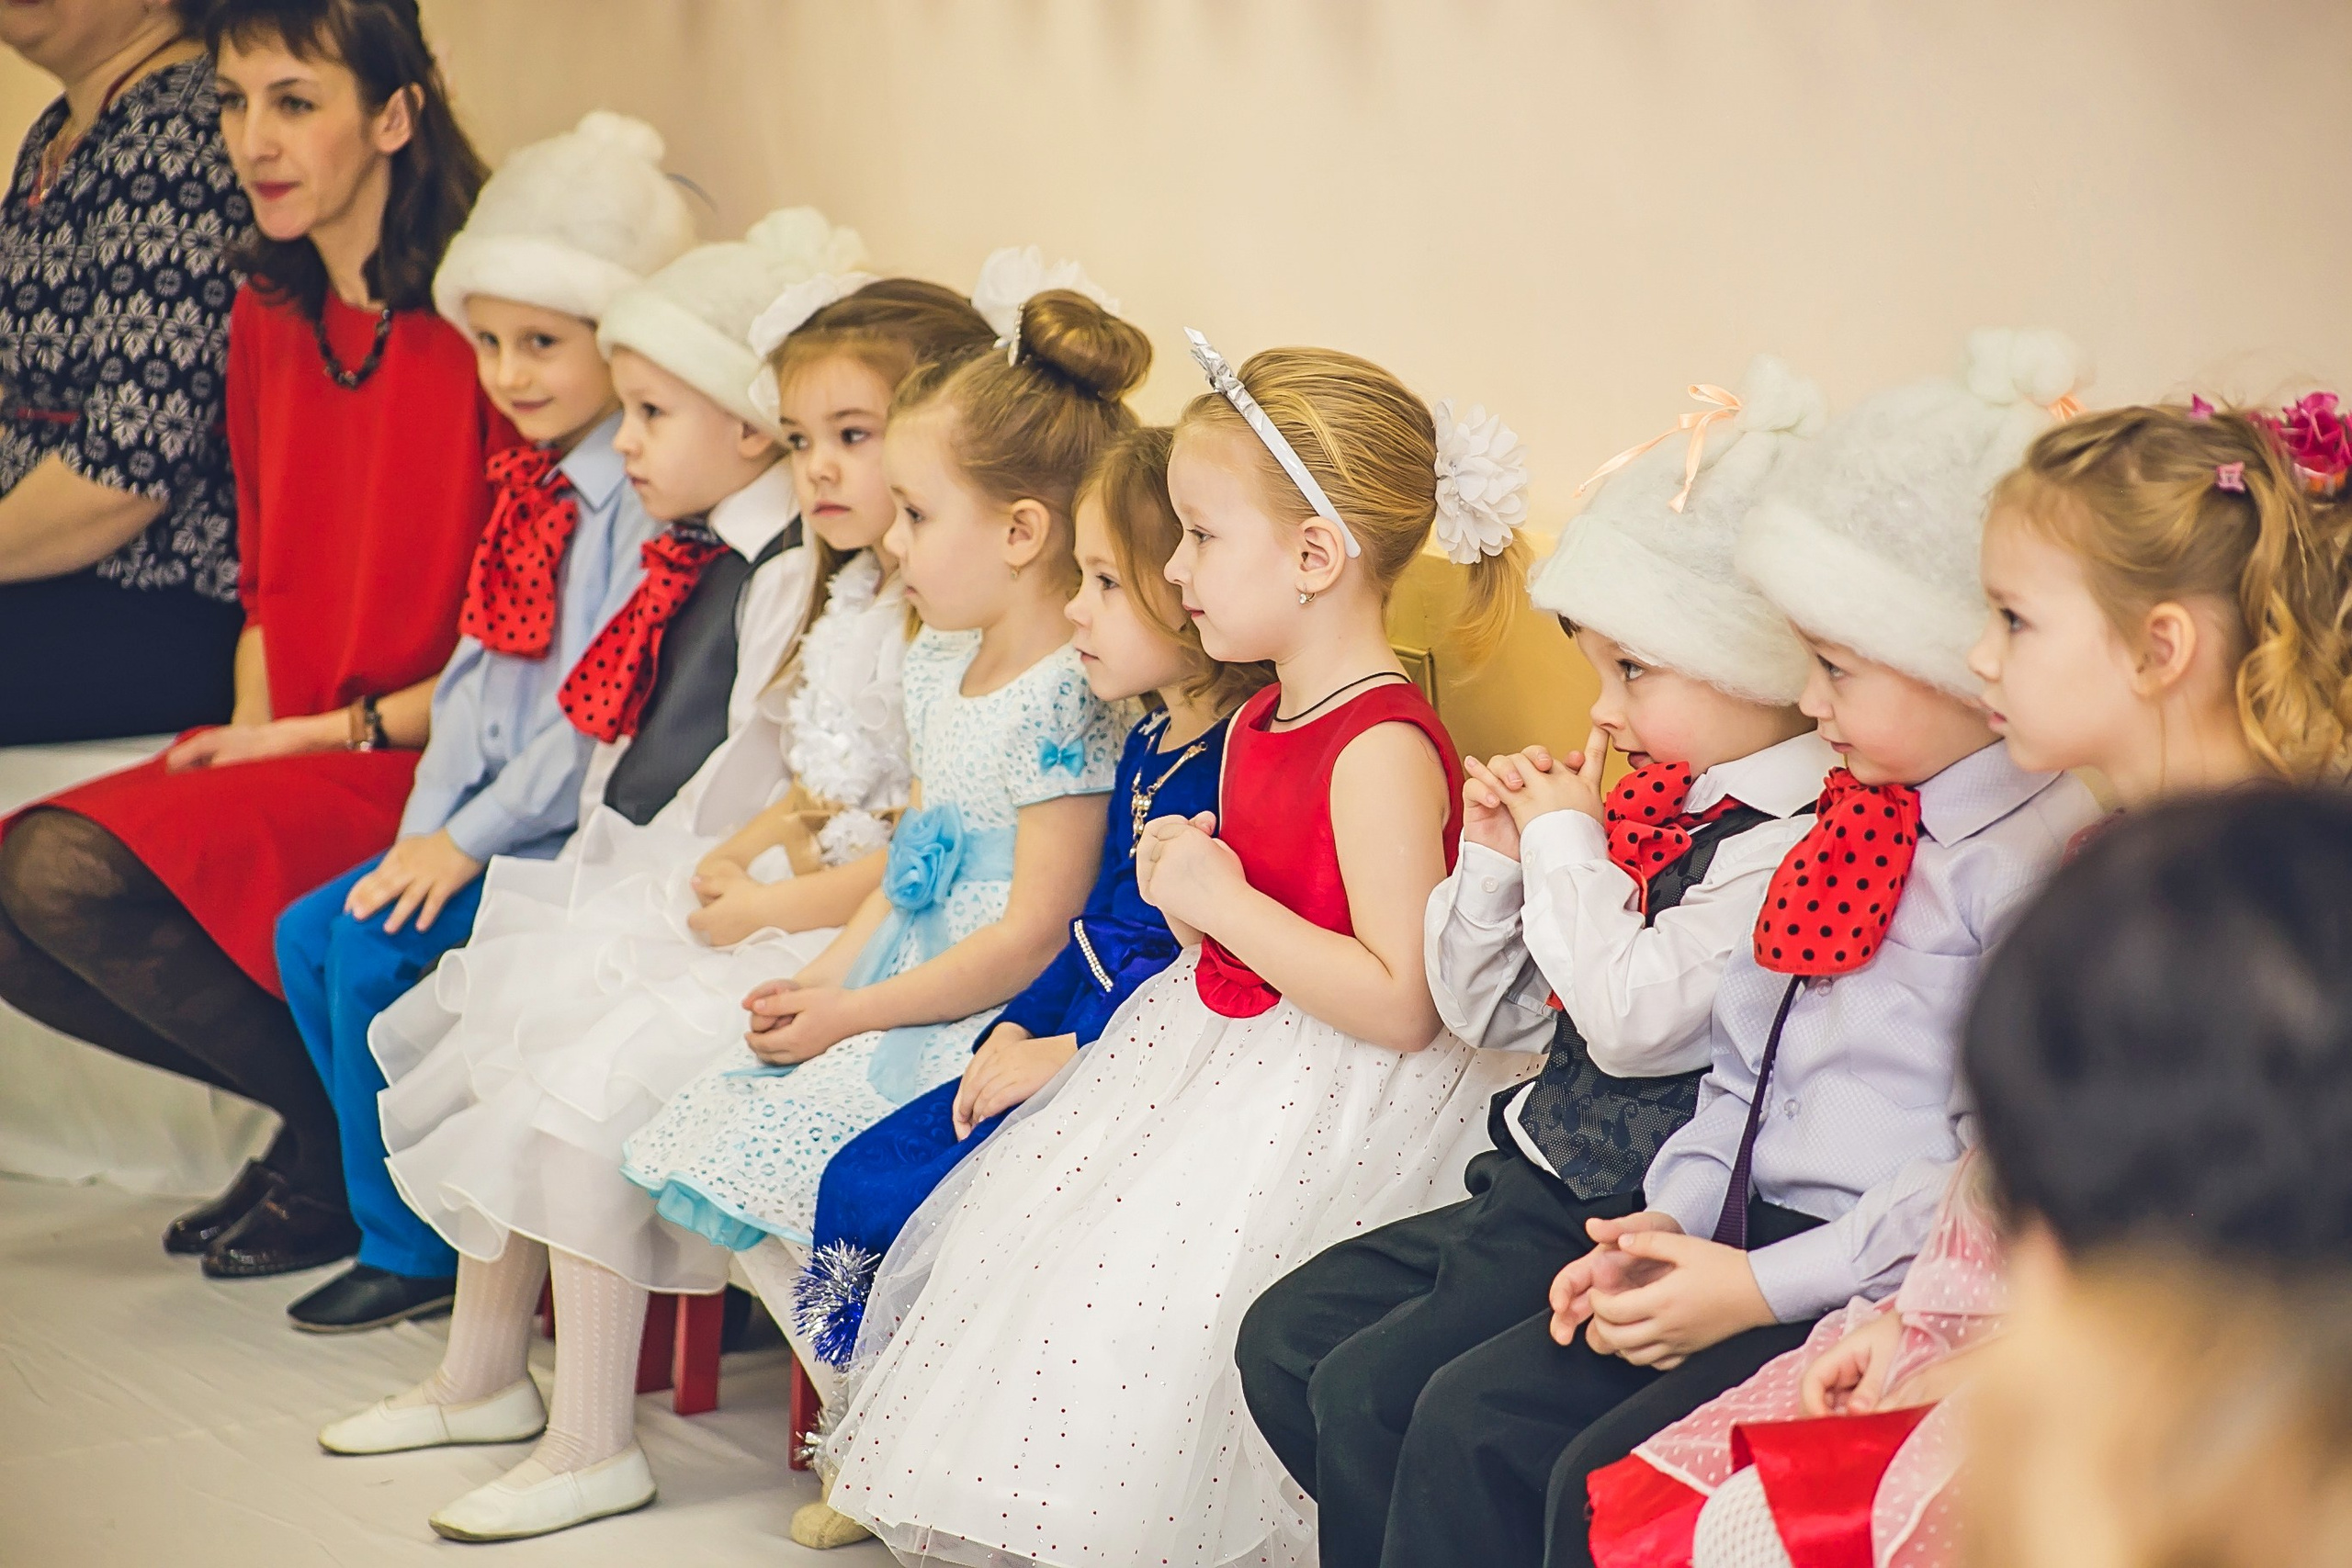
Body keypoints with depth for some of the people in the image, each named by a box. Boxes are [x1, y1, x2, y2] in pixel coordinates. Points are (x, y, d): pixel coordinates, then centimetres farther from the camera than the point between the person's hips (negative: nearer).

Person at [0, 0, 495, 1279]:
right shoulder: (267, 317, 11)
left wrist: (324, 735, -13)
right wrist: (248, 735, 0)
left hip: (427, 764, -8)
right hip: (292, 752, 8)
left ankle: (352, 1146, -3)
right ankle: (325, 1113, 6)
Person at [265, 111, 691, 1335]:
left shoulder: (649, 499, -18)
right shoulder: (535, 485, 12)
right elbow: (477, 671, 15)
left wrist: (469, 841, -18)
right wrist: (426, 829, 4)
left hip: (579, 831, -9)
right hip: (485, 816, 10)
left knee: (373, 951, -17)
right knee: (307, 931, 4)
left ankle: (409, 1247, 0)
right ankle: (399, 1212, 11)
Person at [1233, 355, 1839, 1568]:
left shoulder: (1789, 843, -17)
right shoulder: (1650, 802, 10)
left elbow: (1631, 1015, -27)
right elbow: (1487, 1011, 18)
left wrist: (1567, 840, -13)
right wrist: (1498, 854, 0)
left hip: (1632, 1223, -10)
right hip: (1532, 1182, 10)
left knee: (1369, 1391, -16)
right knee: (1284, 1338, 8)